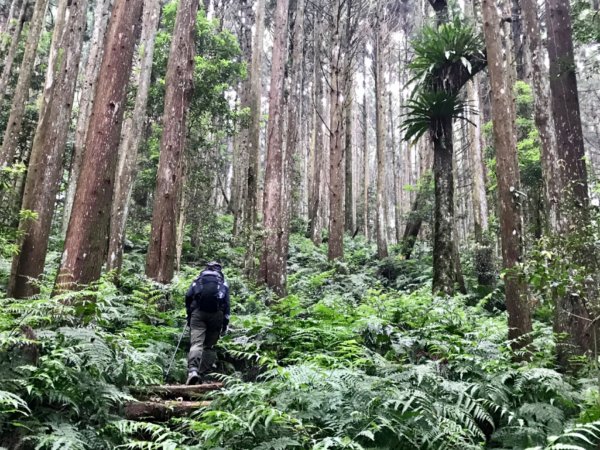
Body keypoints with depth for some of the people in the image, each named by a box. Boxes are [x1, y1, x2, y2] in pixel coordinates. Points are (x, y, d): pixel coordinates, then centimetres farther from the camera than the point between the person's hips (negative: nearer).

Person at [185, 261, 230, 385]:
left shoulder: (198, 279, 21)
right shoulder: (223, 283, 20)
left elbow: (188, 296, 7)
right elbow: (226, 303, 8)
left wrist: (189, 314, 14)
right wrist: (225, 323, 7)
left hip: (198, 311, 0)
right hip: (216, 313, 1)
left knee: (196, 343, -10)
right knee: (209, 346, 11)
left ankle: (192, 371, -32)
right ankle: (202, 375, 4)